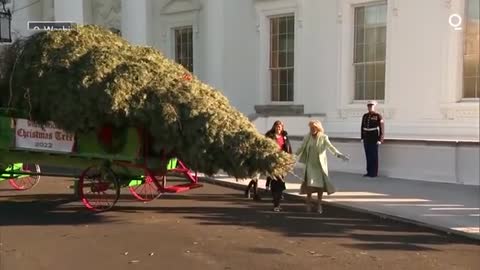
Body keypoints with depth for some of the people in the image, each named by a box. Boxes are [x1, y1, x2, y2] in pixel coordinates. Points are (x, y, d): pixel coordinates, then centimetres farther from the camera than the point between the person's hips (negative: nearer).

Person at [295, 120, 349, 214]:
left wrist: (339, 154, -36)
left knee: (321, 183, 0)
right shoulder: (307, 137, 1)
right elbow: (301, 148, 8)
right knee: (309, 183, -5)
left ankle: (319, 204, 15)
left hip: (320, 164, -1)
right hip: (310, 164, 1)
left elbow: (330, 147, -21)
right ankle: (308, 203, 14)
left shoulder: (323, 138, -7)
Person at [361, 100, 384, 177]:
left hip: (374, 138, -5)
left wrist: (380, 140, -14)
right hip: (366, 138, 6)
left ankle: (374, 173, 3)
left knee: (374, 156, -3)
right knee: (368, 155, 7)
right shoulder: (365, 116, 9)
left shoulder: (378, 116, -8)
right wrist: (362, 138, 8)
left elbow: (382, 128, -9)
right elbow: (362, 127, 13)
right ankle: (369, 172, 13)